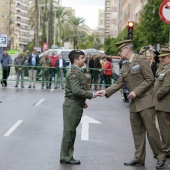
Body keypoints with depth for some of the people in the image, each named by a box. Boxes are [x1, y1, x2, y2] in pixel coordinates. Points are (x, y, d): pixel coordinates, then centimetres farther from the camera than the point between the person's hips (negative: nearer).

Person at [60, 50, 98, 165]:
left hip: (76, 105, 10)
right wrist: (92, 95, -19)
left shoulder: (78, 71, 14)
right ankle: (65, 157, 5)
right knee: (69, 131, -2)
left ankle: (67, 156, 22)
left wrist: (82, 102, 15)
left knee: (71, 131, 14)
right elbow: (76, 90, -25)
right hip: (72, 105, -10)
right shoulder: (74, 72, -17)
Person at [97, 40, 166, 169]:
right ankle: (139, 158, 17)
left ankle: (161, 157, 6)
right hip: (134, 103, 8)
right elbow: (119, 83, 12)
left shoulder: (141, 60, -9)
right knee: (137, 132, 10)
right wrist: (106, 92, 0)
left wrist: (136, 91, -17)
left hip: (146, 101, -8)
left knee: (151, 130, -6)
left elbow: (150, 79, -14)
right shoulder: (125, 67, 15)